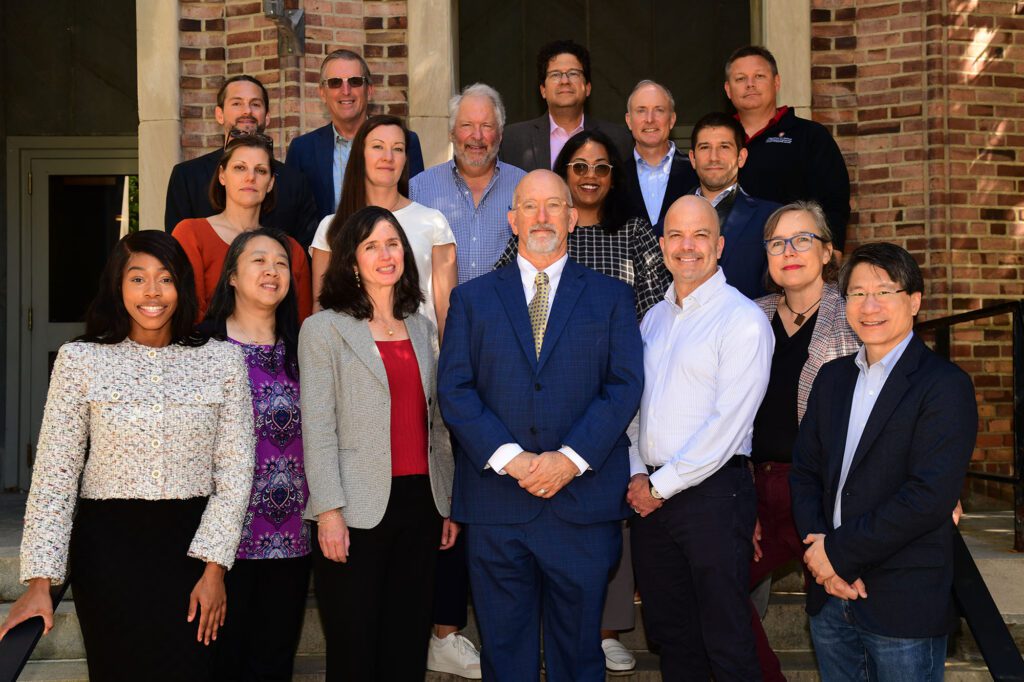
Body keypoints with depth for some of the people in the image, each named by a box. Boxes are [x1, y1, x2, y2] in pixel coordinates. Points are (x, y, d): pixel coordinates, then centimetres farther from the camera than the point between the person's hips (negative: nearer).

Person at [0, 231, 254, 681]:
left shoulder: (222, 361, 1)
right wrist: (40, 582, -7)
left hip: (191, 542, 1)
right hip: (108, 544, 0)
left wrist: (214, 568, -6)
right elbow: (54, 475, -2)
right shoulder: (79, 360, -1)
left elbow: (235, 473, 0)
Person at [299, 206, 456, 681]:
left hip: (420, 503, 5)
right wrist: (329, 510, -14)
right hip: (358, 512, -4)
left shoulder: (422, 329, 14)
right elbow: (318, 428, -7)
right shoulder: (323, 329, -1)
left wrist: (449, 501, 11)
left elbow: (437, 423, 15)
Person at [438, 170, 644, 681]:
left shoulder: (611, 297, 9)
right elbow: (454, 390, 0)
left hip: (583, 502, 0)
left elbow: (624, 386, -1)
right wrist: (509, 458, -13)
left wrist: (570, 458, -13)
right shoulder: (472, 298, 10)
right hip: (496, 503, 1)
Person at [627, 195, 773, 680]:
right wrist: (637, 474, 1)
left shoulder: (743, 321, -10)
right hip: (650, 493, 7)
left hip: (712, 491, -7)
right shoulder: (654, 318, 14)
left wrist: (662, 485, -13)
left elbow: (727, 425, -16)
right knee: (671, 638, 16)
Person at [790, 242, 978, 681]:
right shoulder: (833, 377, 10)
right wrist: (819, 551, -8)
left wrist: (839, 551, -16)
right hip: (830, 596, 6)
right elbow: (805, 470, 8)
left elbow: (930, 497, -20)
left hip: (905, 607, -5)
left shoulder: (944, 385, -11)